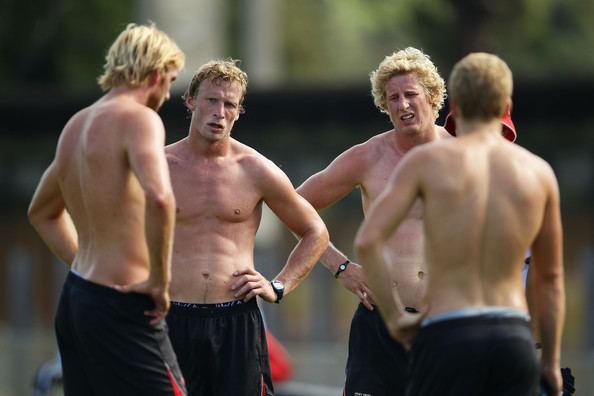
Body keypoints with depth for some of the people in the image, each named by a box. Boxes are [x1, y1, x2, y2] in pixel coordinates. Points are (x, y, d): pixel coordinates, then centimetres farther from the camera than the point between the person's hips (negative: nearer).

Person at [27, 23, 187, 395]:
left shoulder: (77, 125, 14)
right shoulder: (139, 118, -13)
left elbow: (42, 212, 31)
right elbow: (159, 197, -32)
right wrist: (160, 280, -21)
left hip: (75, 296, 9)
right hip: (121, 308, -9)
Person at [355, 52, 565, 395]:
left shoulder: (426, 161, -1)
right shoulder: (539, 171, 7)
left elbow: (367, 242, -13)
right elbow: (551, 277, 14)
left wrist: (394, 316, -2)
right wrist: (552, 360, 23)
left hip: (447, 341, -3)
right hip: (514, 340, 3)